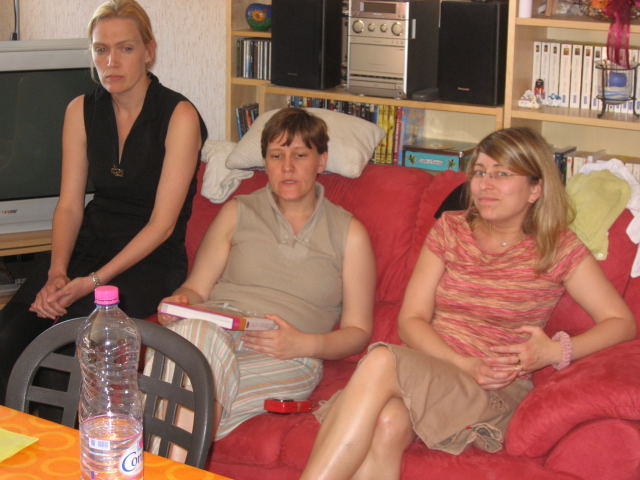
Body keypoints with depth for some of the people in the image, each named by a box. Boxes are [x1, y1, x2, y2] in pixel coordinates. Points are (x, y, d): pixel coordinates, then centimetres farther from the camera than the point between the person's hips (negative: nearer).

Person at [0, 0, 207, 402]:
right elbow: (70, 204, 5)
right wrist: (57, 272, -13)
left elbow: (162, 223, -13)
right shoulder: (81, 111, 7)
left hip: (151, 261, -4)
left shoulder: (179, 117, -9)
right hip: (90, 245, 5)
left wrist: (93, 281, -19)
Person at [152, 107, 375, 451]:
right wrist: (180, 302, -7)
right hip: (216, 329, 2)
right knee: (195, 331, -38)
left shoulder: (349, 234, 15)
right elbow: (196, 289, 18)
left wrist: (304, 344, -8)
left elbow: (357, 332, 12)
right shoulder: (237, 213, 21)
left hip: (287, 359, -2)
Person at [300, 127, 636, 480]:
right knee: (387, 423, -38)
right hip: (425, 366, 3)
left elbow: (622, 322, 2)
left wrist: (556, 350, -16)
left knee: (381, 361, -33)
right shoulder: (450, 229, 14)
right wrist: (467, 365, -12)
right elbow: (410, 320, 6)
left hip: (493, 394, -3)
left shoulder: (558, 249, 6)